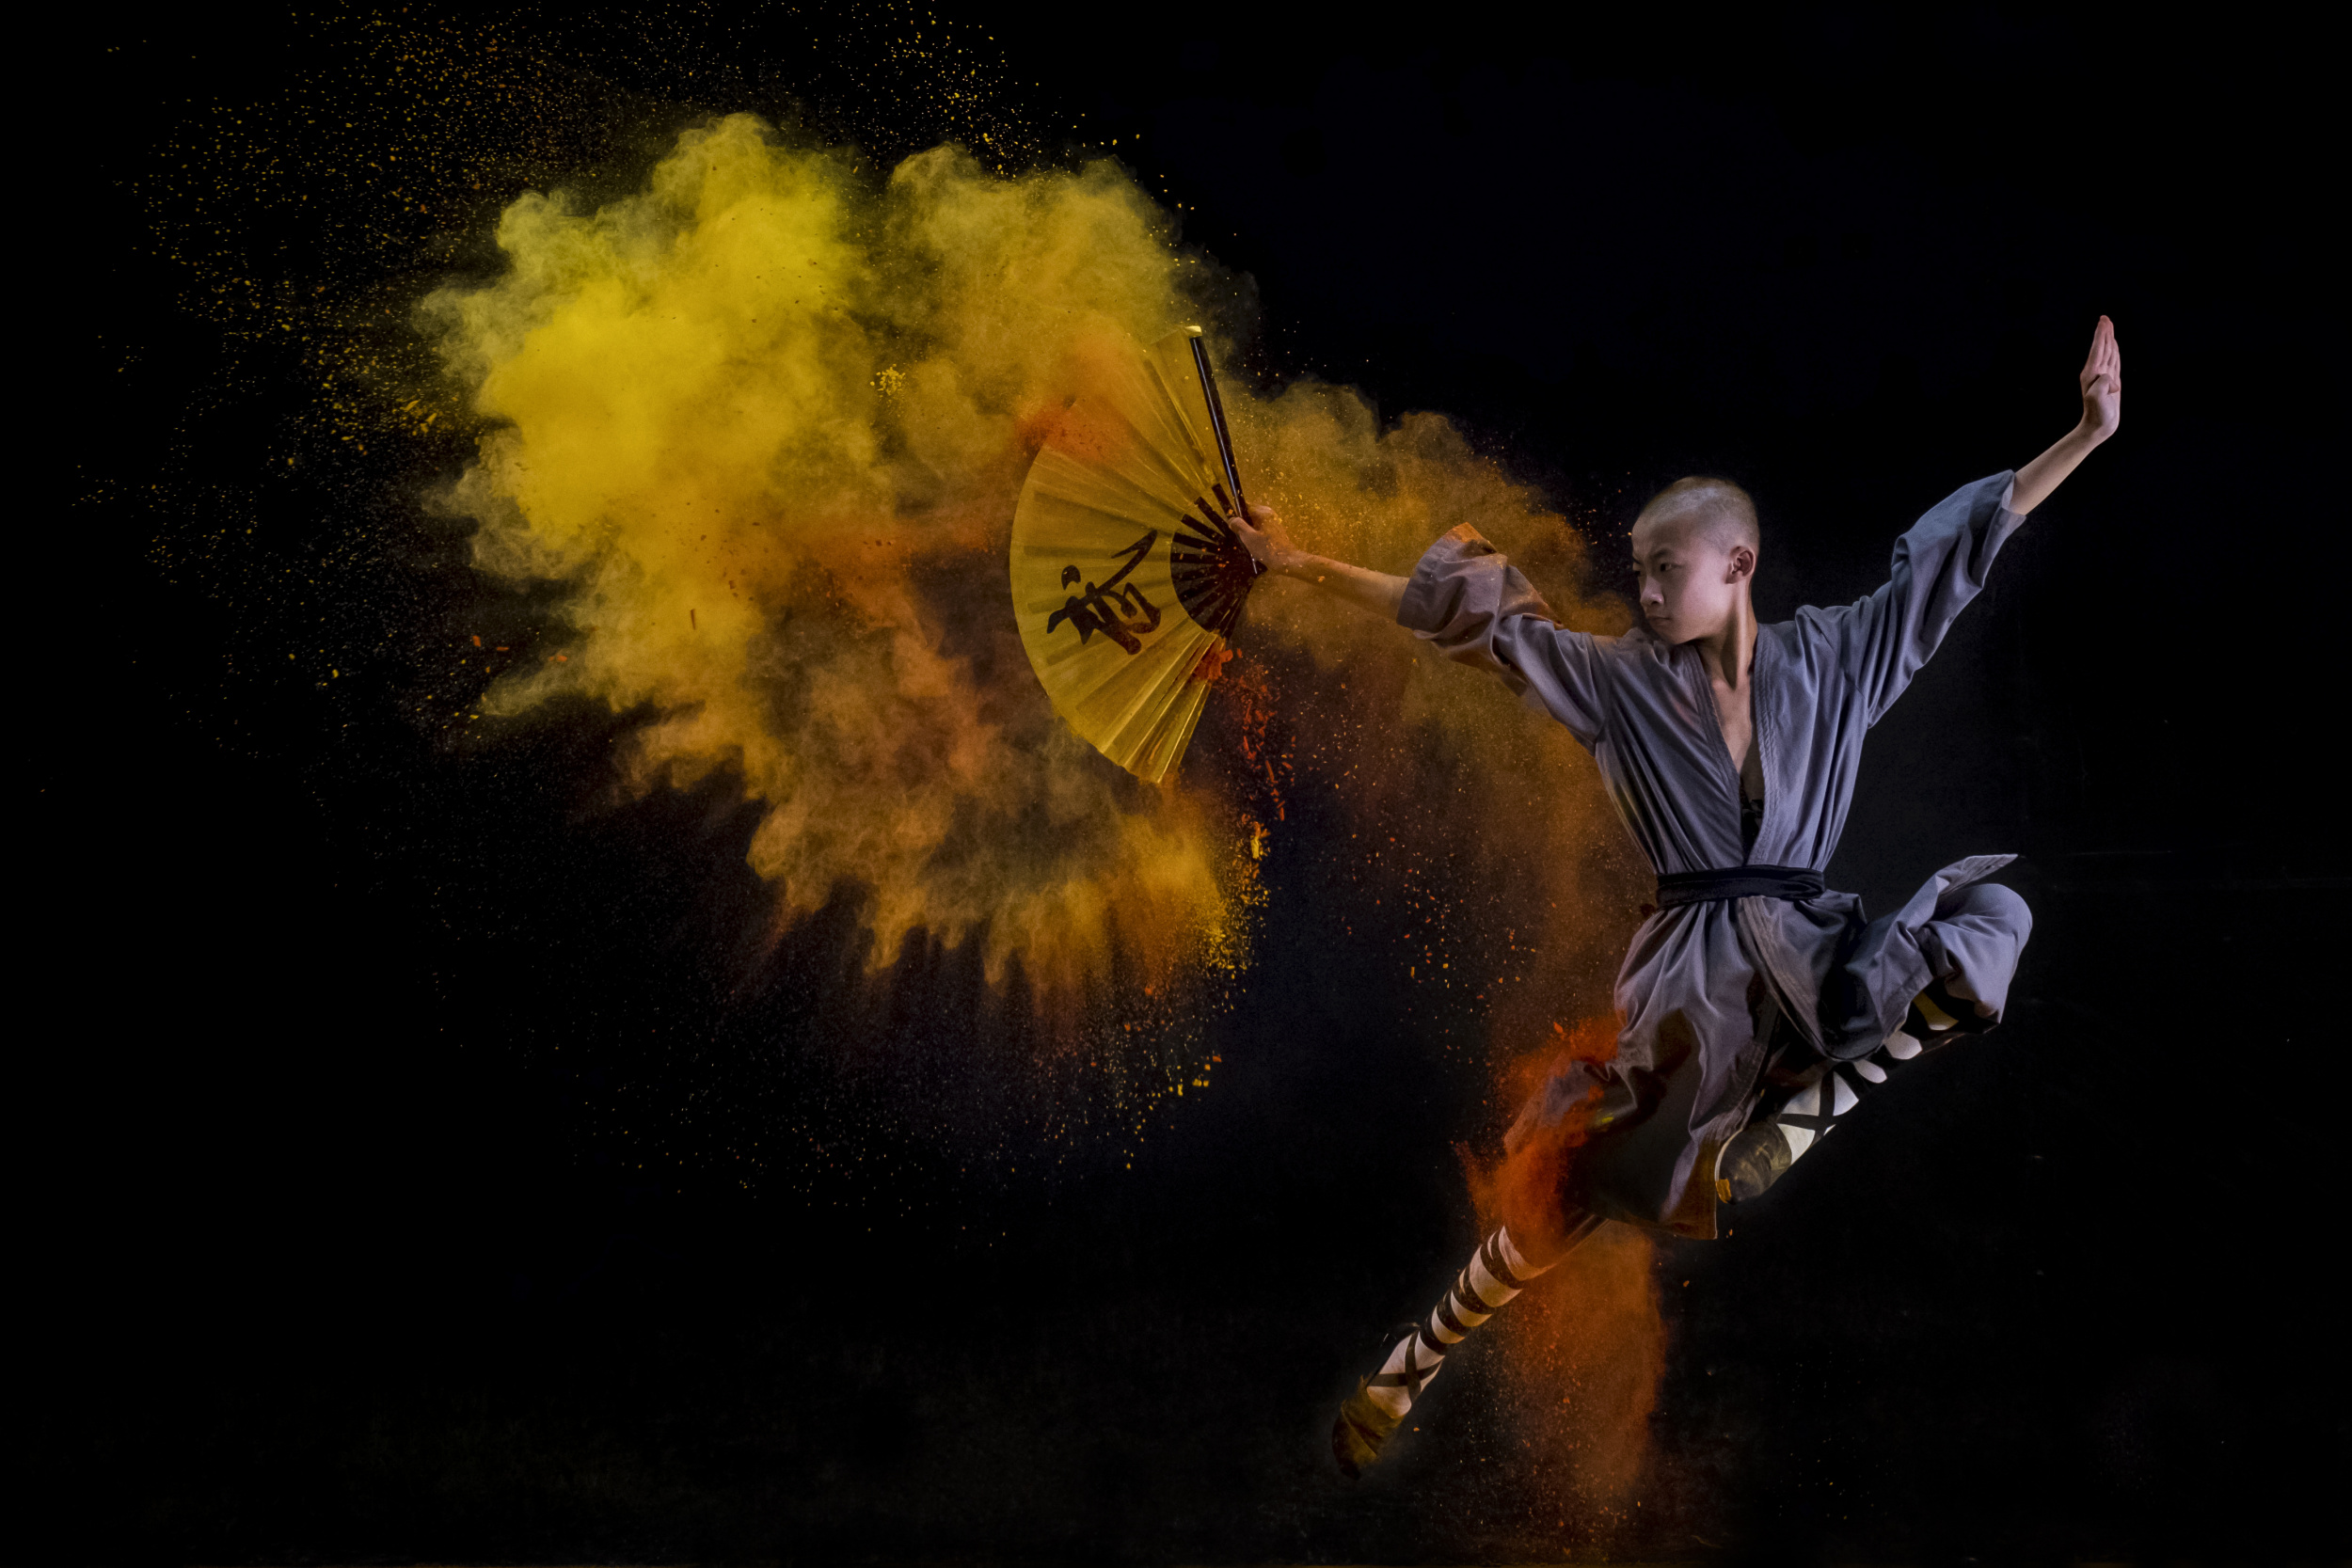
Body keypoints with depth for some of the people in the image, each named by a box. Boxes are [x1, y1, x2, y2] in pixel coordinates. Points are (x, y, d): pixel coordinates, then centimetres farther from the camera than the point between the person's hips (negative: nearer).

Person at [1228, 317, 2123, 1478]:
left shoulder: (1831, 660, 4)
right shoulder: (1621, 681, 2)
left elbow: (1957, 547, 3)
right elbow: (1468, 619, 2)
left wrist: (2090, 432, -1)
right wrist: (1302, 565, 2)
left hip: (1808, 949, 2)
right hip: (1690, 968, -2)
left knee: (1989, 919, -20)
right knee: (1562, 1190, -13)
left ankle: (1791, 1122, -19)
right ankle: (1405, 1369, 7)